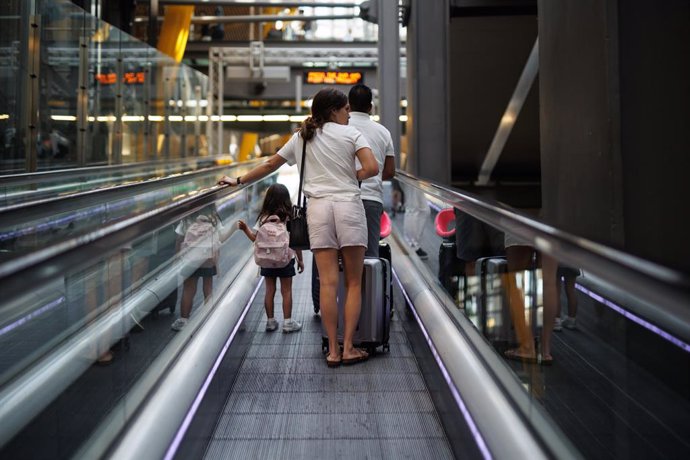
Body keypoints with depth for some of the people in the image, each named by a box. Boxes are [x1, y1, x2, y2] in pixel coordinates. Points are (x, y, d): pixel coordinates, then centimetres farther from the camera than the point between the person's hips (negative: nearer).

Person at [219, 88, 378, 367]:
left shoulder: (301, 137, 16)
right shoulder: (350, 134, 6)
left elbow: (270, 165, 20)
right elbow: (372, 168, -8)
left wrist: (239, 181, 29)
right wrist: (353, 176, 10)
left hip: (318, 207, 3)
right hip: (348, 204, -3)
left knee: (328, 282, 1)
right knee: (353, 282, 3)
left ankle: (333, 350, 2)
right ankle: (348, 348, 2)